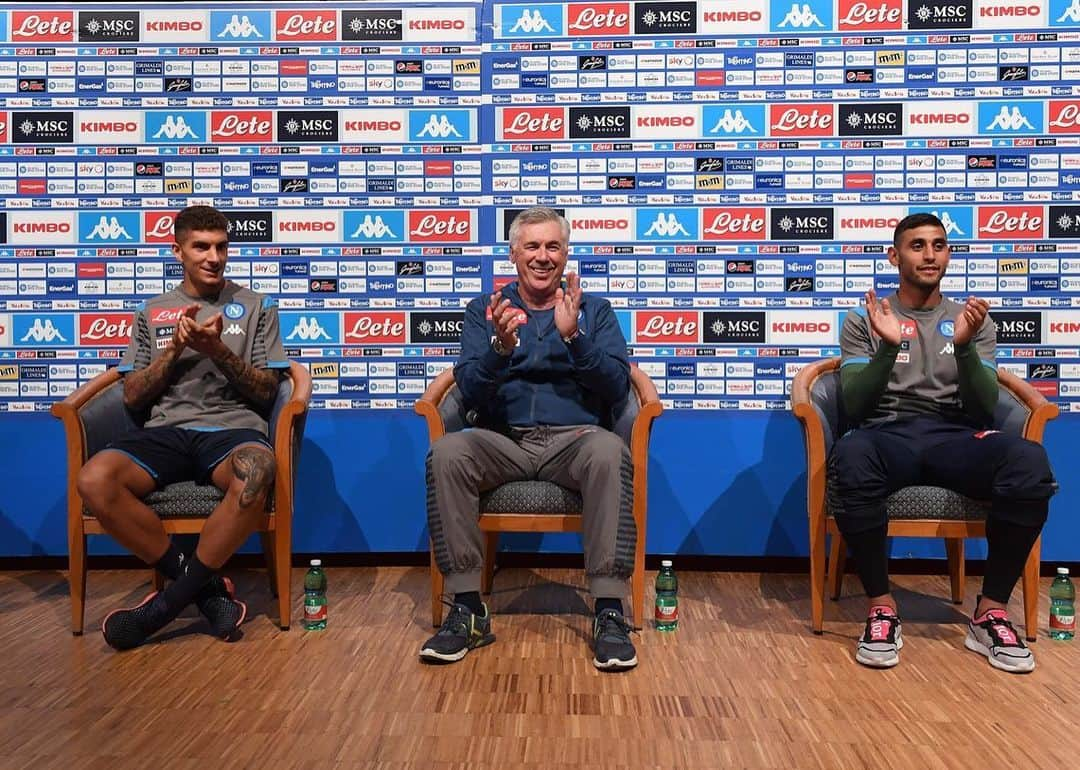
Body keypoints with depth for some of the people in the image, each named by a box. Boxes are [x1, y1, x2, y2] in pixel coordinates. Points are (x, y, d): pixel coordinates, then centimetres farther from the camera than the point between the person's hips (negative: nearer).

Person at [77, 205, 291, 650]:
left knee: (256, 472, -41)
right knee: (94, 480, -31)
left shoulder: (256, 307, 15)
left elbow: (266, 392, 8)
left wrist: (218, 350, -6)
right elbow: (133, 397, 14)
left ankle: (171, 599, -22)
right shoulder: (152, 312, 20)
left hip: (232, 428, -2)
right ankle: (207, 588, -18)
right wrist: (175, 349, 0)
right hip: (166, 430, 2)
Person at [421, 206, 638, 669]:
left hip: (573, 438, 0)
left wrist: (574, 337, -12)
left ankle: (610, 612, -30)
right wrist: (501, 347, -15)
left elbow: (617, 388, 3)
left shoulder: (594, 311, 16)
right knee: (446, 453, -31)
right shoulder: (484, 310, 16)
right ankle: (467, 610, -24)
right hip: (503, 441, 1)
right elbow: (470, 393, 4)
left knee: (610, 452, -36)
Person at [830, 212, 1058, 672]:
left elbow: (984, 409, 5)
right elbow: (854, 406, 1)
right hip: (887, 435, -2)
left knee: (1029, 461, -33)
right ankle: (882, 607, -23)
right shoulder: (862, 321, 13)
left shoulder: (972, 320, 17)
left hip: (954, 437, 2)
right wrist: (889, 348, -15)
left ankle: (991, 611, -17)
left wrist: (964, 347, -12)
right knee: (849, 457, -40)